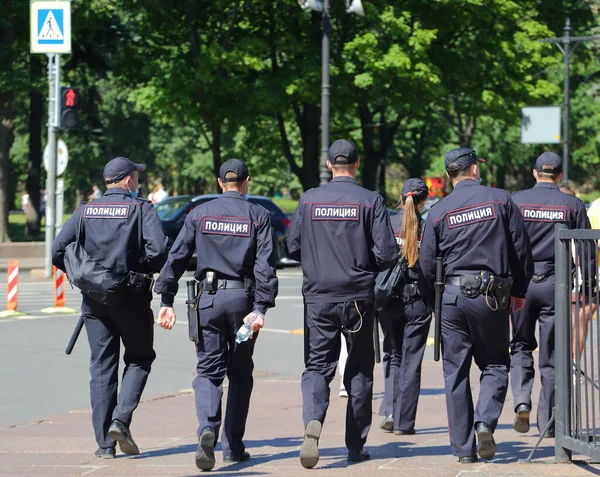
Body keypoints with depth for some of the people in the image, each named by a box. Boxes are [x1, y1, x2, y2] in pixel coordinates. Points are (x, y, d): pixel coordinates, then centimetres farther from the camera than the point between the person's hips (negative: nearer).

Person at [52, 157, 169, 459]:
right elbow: (158, 249, -19)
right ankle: (121, 420, -7)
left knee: (101, 367, 7)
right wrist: (148, 269, 1)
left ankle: (104, 443, 4)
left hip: (94, 299, 3)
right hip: (131, 297, -3)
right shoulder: (141, 209, -5)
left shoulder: (85, 212, 6)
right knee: (140, 358, 13)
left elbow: (58, 252, -3)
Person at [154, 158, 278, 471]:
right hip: (242, 299, 0)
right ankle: (233, 447, 14)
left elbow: (176, 257, 2)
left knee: (208, 370, 2)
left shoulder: (200, 214, 6)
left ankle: (207, 429, -25)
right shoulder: (258, 216, 3)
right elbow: (265, 265, -7)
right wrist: (260, 308, -11)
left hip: (208, 299, 0)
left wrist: (167, 300, 2)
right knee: (240, 373, 13)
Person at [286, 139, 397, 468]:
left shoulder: (309, 200, 1)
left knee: (317, 366, 4)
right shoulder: (370, 202, -6)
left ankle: (313, 419, -25)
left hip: (318, 297, 1)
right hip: (358, 298, -1)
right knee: (359, 371, 11)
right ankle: (355, 446, 14)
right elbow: (386, 253, -9)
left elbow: (292, 247, 7)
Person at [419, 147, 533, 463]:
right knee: (495, 365, 12)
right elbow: (521, 250, 3)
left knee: (455, 373, 6)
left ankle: (463, 447, 4)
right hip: (492, 296, -1)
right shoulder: (500, 200, 0)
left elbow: (426, 265, 4)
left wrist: (434, 303, 17)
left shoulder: (439, 211, 2)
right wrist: (519, 291, 15)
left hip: (453, 295, 1)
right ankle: (485, 422, -13)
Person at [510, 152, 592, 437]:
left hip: (521, 283, 0)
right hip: (556, 284, 0)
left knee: (521, 345, 16)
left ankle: (521, 401, -6)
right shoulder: (572, 205, 2)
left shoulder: (516, 201, 1)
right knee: (551, 355, 5)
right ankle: (547, 422, 7)